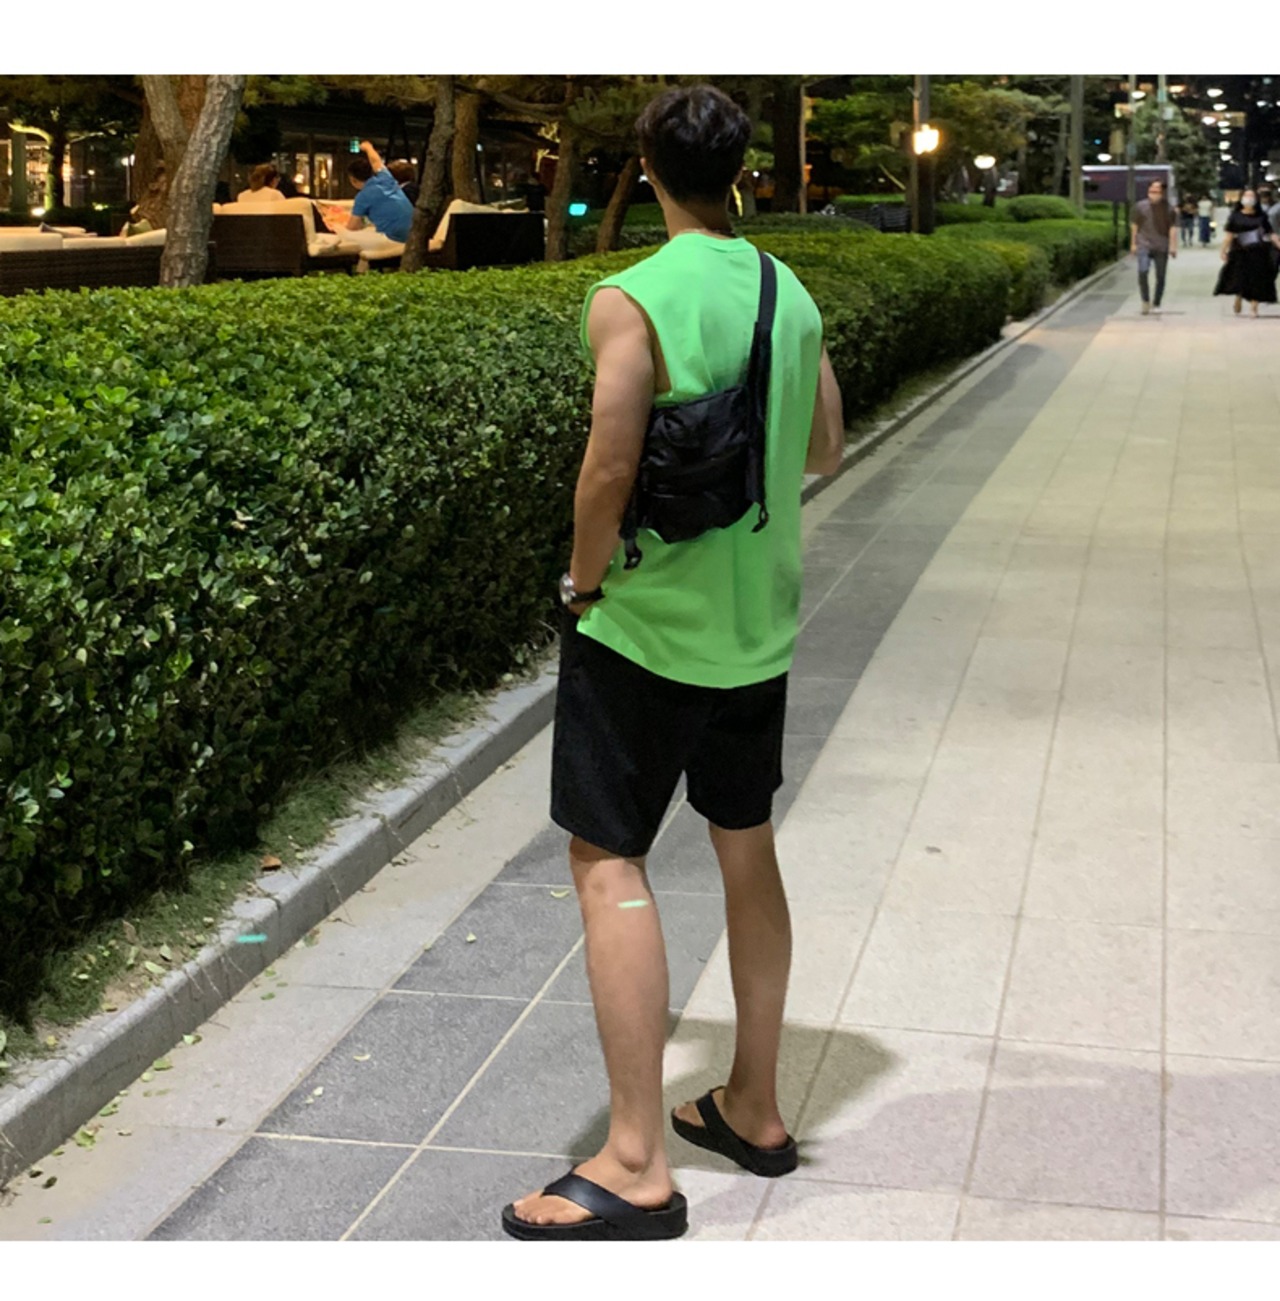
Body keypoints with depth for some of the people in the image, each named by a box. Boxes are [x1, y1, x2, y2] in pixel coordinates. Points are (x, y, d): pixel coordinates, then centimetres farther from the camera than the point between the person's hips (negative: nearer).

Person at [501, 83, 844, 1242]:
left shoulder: (632, 300, -15)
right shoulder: (792, 297, 5)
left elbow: (610, 469, -20)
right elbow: (825, 453, 14)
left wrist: (582, 578, -5)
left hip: (648, 622, -7)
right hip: (759, 621, 7)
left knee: (609, 859, -2)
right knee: (747, 849, 16)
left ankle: (637, 1166, -3)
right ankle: (754, 1110, 27)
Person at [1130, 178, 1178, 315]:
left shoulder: (1168, 207, 2)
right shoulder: (1140, 206, 4)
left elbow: (1172, 227, 0)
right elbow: (1134, 225, 12)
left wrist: (1173, 246, -8)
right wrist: (1133, 243, 10)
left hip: (1161, 247, 0)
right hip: (1144, 245, 0)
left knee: (1160, 277, 3)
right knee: (1142, 272, -18)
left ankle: (1156, 304, 17)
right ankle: (1146, 302, -5)